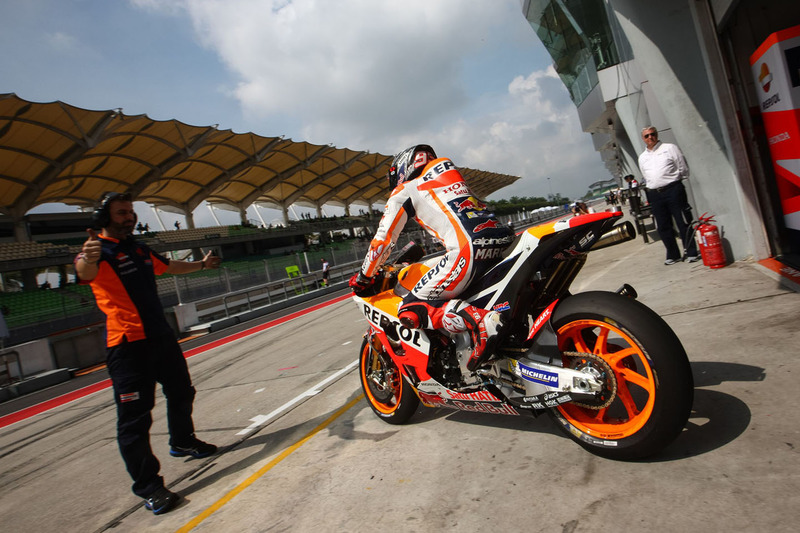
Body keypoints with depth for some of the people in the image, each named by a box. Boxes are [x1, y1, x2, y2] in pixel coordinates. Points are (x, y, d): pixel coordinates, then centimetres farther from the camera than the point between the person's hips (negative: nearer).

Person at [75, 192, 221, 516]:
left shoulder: (139, 249, 14)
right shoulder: (99, 252, -12)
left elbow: (169, 266, 32)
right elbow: (85, 273, -36)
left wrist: (201, 264, 42)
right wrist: (86, 259, -59)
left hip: (161, 336, 9)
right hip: (128, 344, -9)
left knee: (181, 392, 23)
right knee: (135, 417, -5)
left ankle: (183, 442, 46)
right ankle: (148, 486, 4)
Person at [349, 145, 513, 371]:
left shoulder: (405, 191, 14)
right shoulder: (453, 177, 35)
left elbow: (383, 240, 12)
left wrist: (362, 278, 27)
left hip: (470, 250, -8)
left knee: (410, 311, -3)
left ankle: (480, 320, -28)